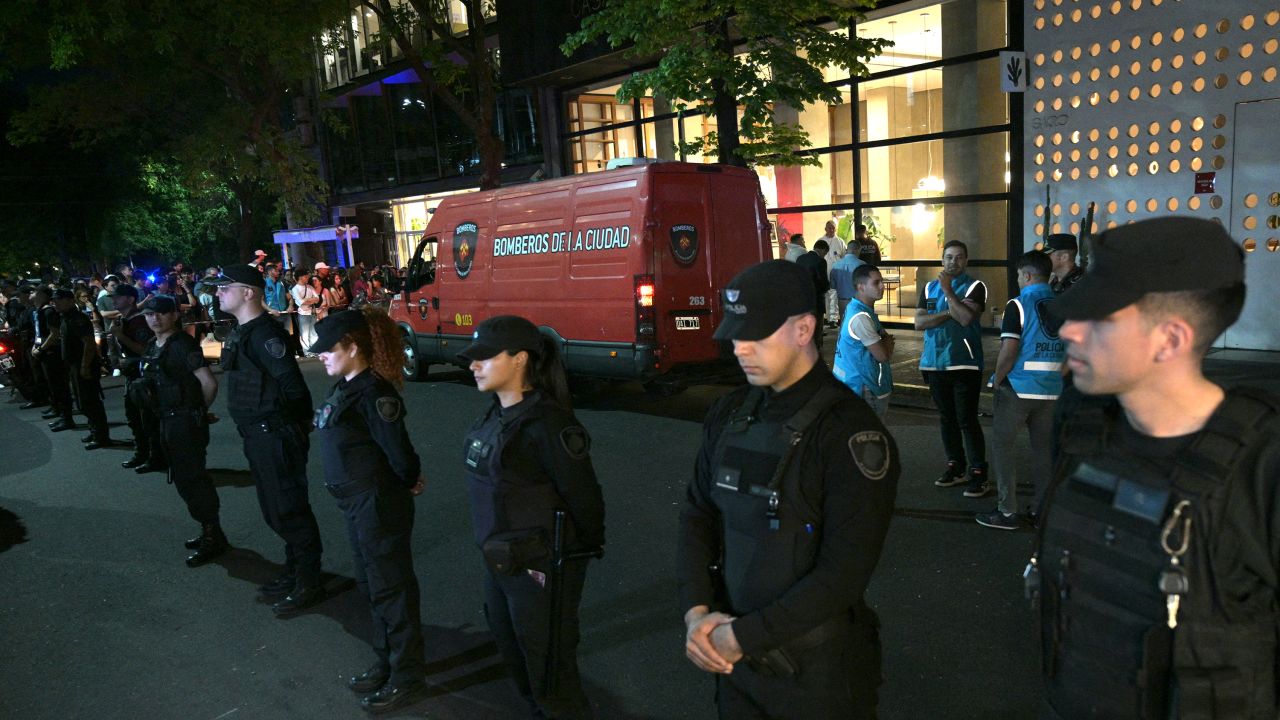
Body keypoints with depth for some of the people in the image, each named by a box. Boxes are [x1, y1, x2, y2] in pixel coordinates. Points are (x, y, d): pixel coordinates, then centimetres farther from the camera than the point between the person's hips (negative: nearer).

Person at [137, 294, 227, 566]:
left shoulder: (183, 345, -17)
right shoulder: (153, 346, 9)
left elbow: (209, 383, -24)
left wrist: (199, 410, -9)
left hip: (186, 421, -9)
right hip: (168, 421, 9)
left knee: (191, 479, -4)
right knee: (185, 477, 16)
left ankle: (213, 538, 6)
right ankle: (210, 532, 28)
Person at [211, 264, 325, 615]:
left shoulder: (264, 333, -20)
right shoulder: (241, 332, 12)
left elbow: (293, 385, -26)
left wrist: (276, 415, -11)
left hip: (276, 436, -10)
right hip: (259, 436, 10)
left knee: (288, 511, -1)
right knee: (276, 509, 20)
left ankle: (309, 584, 11)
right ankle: (295, 572, 34)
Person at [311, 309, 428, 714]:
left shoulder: (372, 393, -23)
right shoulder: (347, 388, 7)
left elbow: (398, 451, -25)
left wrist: (409, 481, -5)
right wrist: (410, 478, 7)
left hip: (380, 505, -10)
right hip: (358, 504, 10)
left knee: (391, 589, 3)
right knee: (372, 586, 21)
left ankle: (407, 678, 19)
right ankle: (388, 664, 38)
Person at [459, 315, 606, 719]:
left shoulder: (546, 422, -23)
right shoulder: (495, 416, 4)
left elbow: (583, 497, -19)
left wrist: (584, 554, -7)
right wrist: (495, 553, 12)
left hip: (541, 569, -9)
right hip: (499, 565, 9)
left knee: (550, 676, 6)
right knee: (517, 660, 25)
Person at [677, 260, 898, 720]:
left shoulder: (851, 433, -19)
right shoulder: (728, 415, 1)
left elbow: (845, 572, -22)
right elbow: (698, 515, 4)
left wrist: (742, 637, -19)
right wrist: (697, 612, -10)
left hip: (820, 670, -5)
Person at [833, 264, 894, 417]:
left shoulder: (856, 309, 9)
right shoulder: (861, 317, -23)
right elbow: (883, 355, -19)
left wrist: (885, 340, -4)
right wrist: (888, 341, 0)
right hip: (865, 389, -10)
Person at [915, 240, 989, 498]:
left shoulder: (975, 287, -4)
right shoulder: (929, 288, 11)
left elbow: (966, 317, -20)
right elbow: (919, 322, -1)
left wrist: (948, 291, -17)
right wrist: (949, 314, -11)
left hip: (964, 364, -5)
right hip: (935, 363, 5)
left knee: (967, 420, -6)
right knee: (946, 419, 13)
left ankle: (979, 474, 0)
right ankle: (955, 467, 25)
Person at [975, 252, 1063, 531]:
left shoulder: (1018, 305, -12)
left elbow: (1009, 351, -19)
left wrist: (997, 380, -5)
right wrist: (1058, 375, 19)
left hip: (1018, 388, -5)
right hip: (1051, 389, 6)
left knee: (1003, 445, 4)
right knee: (1043, 447, 13)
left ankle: (1007, 512, 5)